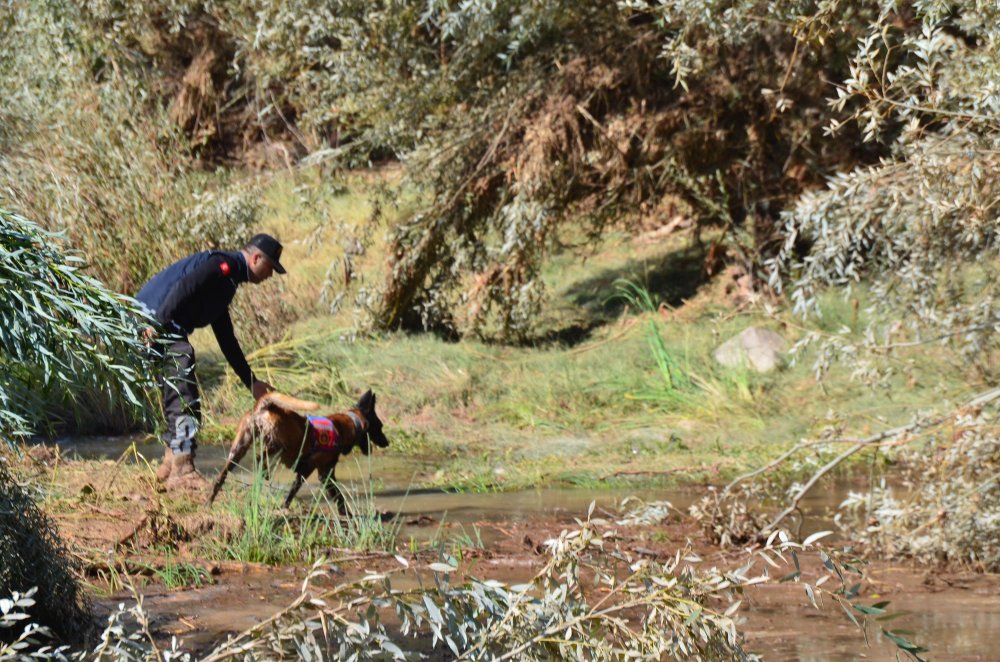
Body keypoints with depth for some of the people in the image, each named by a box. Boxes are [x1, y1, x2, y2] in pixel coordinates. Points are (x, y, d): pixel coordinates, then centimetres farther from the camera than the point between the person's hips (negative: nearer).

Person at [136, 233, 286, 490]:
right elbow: (184, 288, -22)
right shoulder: (224, 265, -6)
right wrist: (158, 323, -30)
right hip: (154, 321, -10)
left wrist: (252, 382, 33)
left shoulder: (228, 280, 25)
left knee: (179, 399, 19)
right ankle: (181, 471, -16)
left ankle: (171, 463, 28)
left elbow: (227, 340, 31)